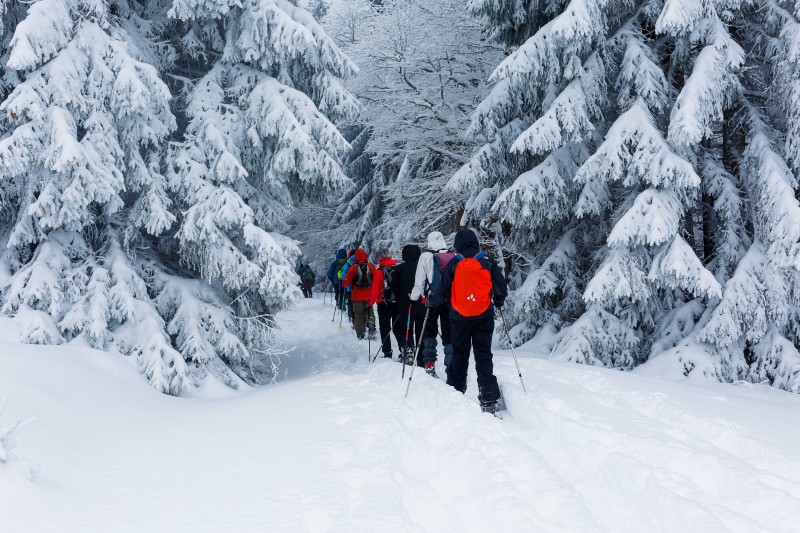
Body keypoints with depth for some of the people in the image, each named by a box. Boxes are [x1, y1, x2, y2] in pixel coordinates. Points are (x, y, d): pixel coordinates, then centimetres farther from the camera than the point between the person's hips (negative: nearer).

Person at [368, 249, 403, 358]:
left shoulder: (379, 271, -11)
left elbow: (375, 289, -12)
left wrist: (370, 303, -4)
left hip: (384, 303, -4)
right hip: (398, 303, 4)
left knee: (385, 329, 5)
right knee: (398, 328, 14)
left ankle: (387, 352, 1)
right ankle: (403, 348, 1)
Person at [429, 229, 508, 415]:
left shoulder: (454, 264, -4)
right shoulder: (488, 263, -1)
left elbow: (443, 292, -2)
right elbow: (501, 288, 1)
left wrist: (430, 301, 18)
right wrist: (498, 302, 22)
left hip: (460, 318, 0)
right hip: (484, 317, 0)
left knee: (459, 356, 14)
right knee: (484, 357, 1)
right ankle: (489, 400, -8)